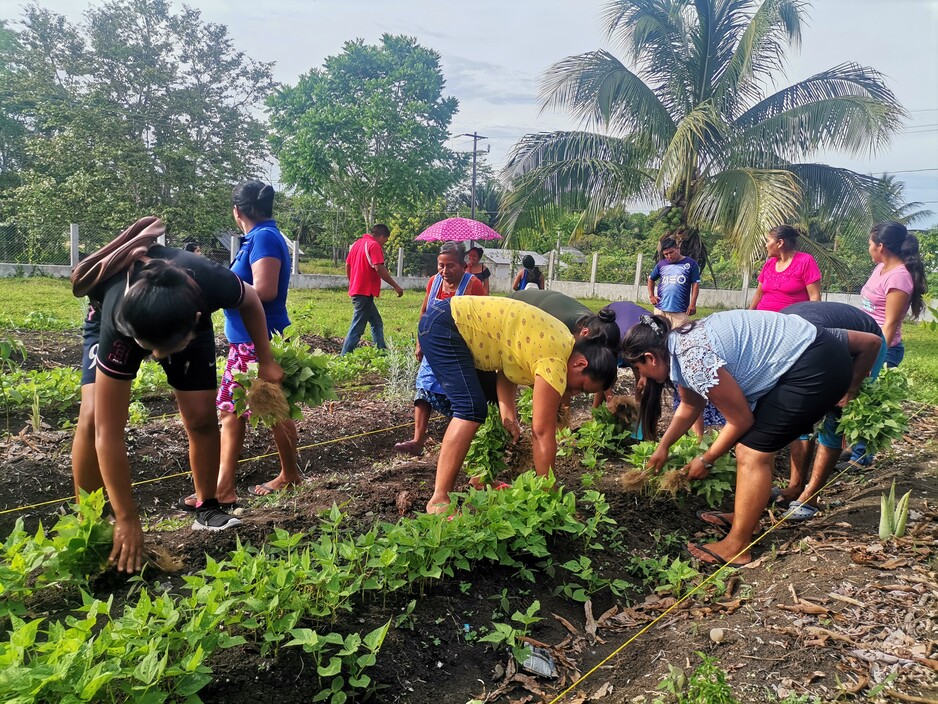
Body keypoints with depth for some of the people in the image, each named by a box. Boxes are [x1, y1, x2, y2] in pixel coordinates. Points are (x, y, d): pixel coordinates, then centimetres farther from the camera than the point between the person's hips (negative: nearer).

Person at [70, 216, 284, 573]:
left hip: (184, 317, 2)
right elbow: (109, 433, -39)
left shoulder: (211, 283, -42)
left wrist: (265, 362, -8)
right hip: (114, 317, -1)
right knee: (94, 418, -20)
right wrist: (127, 519, -36)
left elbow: (250, 303, -13)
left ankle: (207, 509, 14)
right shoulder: (117, 324, -44)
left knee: (202, 417, -7)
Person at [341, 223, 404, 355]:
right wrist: (395, 286, -17)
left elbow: (347, 266, 19)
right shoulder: (374, 245, -12)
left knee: (377, 323, 18)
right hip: (365, 292, -10)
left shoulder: (357, 243, 15)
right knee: (357, 327, -5)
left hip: (356, 289, 10)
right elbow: (379, 269, -22)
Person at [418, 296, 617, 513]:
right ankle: (439, 501, -19)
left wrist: (508, 415, -5)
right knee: (472, 409, -20)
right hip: (443, 326, -10)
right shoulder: (555, 363, -21)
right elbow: (542, 432, -18)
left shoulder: (560, 341, 6)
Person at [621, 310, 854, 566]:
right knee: (759, 445, 18)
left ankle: (736, 548, 0)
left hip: (815, 368, -10)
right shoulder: (681, 345, 6)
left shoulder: (693, 359, -23)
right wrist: (663, 447, 30)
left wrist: (705, 461, 1)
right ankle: (744, 517, 31)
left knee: (752, 452, -7)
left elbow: (740, 419, -13)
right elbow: (689, 406, 23)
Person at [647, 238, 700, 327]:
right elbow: (651, 279, 24)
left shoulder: (690, 263, 1)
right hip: (660, 309, 3)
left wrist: (692, 304, -7)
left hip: (681, 311, -3)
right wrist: (651, 296, 12)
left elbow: (695, 284, 0)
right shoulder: (661, 264, 10)